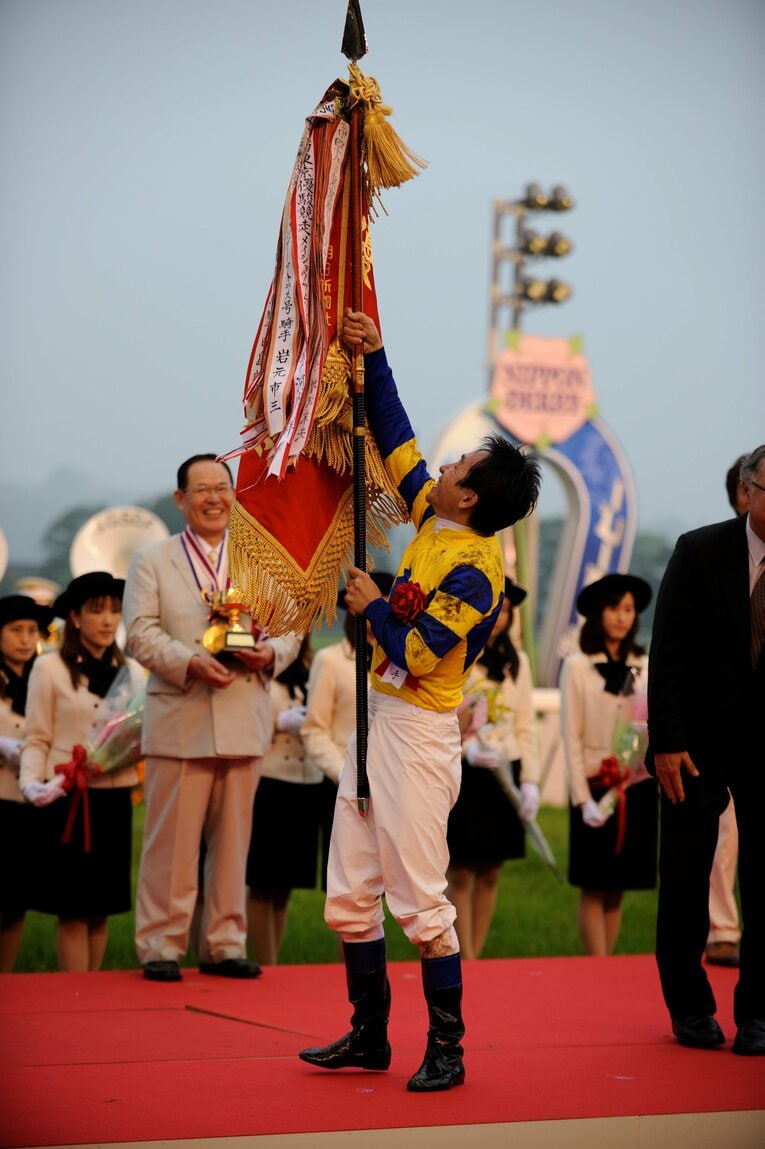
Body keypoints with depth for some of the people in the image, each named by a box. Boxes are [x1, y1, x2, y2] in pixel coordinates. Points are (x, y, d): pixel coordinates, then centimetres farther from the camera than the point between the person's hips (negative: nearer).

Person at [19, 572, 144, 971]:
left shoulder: (132, 671, 11)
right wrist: (32, 784, -19)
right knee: (73, 910, -2)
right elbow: (36, 740, -3)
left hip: (115, 799, 4)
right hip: (69, 800, -4)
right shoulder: (49, 669, -1)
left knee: (101, 909, 8)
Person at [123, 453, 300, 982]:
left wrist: (272, 653, -12)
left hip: (245, 721, 3)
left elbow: (289, 628, 11)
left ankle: (225, 944, 15)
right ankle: (161, 945, 5)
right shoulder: (151, 561, 6)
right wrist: (190, 663, -20)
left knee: (233, 837, 7)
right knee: (173, 839, -2)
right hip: (179, 721, -3)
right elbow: (141, 632, -5)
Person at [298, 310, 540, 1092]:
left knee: (419, 900, -4)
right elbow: (396, 444, 16)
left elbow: (417, 656, -21)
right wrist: (373, 360, 13)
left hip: (418, 733, -9)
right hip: (379, 720, 9)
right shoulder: (435, 521, 6)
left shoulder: (472, 571, -18)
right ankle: (369, 1035, 21)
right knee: (350, 894, 12)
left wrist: (372, 607, -7)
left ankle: (446, 1050, 5)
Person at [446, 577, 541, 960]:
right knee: (460, 874, -3)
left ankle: (475, 957, 13)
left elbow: (526, 726, 10)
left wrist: (530, 781, 2)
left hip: (504, 776, 4)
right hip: (461, 776, -4)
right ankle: (465, 963, -1)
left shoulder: (516, 661, 10)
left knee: (490, 873, 6)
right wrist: (466, 748, -23)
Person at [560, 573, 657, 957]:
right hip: (595, 785, -3)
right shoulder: (577, 666, -1)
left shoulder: (645, 668, 9)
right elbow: (571, 738, -4)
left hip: (638, 787, 3)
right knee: (595, 887, -2)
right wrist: (582, 798, -12)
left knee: (617, 889, 7)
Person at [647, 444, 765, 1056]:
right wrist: (666, 742, -11)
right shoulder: (701, 552, -6)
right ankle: (691, 1006, 19)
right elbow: (668, 655, -6)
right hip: (699, 743, 0)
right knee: (685, 874, 5)